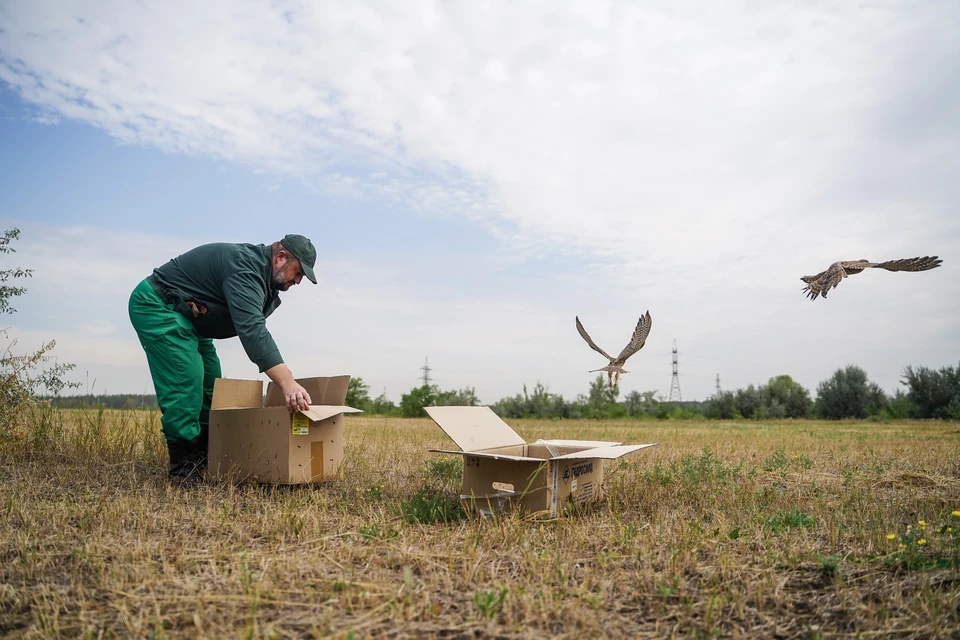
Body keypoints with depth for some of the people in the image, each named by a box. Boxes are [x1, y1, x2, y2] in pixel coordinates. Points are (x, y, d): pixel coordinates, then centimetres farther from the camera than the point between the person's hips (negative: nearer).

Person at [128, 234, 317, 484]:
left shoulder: (263, 277, 4)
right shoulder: (244, 267, -29)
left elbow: (254, 327, 6)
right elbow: (252, 330, -42)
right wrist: (287, 384, -50)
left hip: (186, 317, 11)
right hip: (156, 305, -11)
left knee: (210, 384, 7)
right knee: (186, 381, -19)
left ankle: (206, 460, 11)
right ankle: (185, 470, -14)